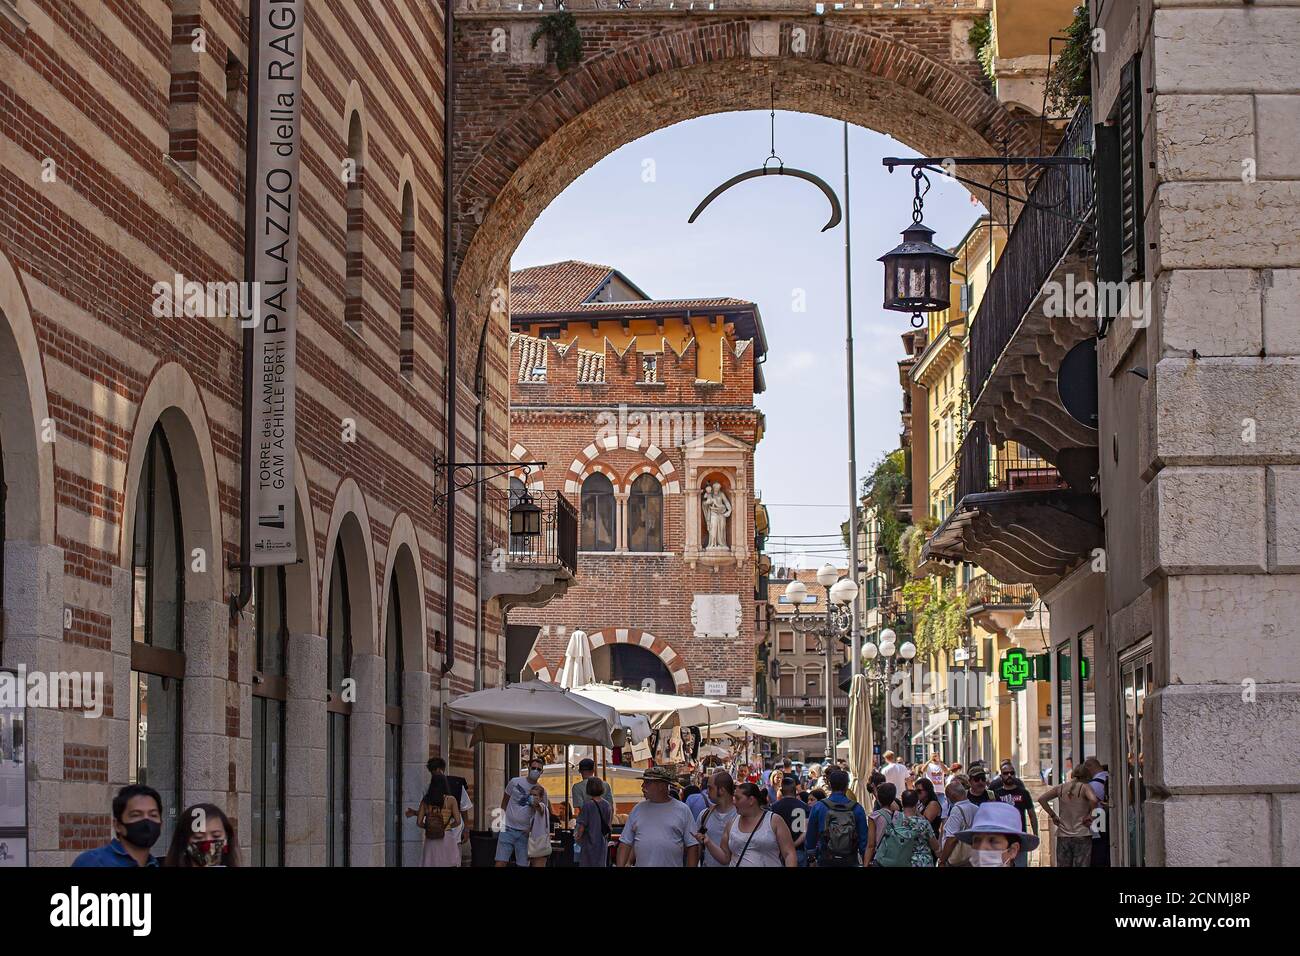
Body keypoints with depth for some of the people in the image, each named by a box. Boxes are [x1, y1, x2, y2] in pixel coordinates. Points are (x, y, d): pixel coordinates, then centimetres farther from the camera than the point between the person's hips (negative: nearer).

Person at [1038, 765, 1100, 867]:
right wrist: (1089, 815, -8)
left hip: (1063, 836, 4)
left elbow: (1041, 799, 4)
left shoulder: (1060, 788, 8)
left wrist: (1053, 815, 8)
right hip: (1082, 836, -4)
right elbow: (1093, 799, -24)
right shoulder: (1084, 787, -5)